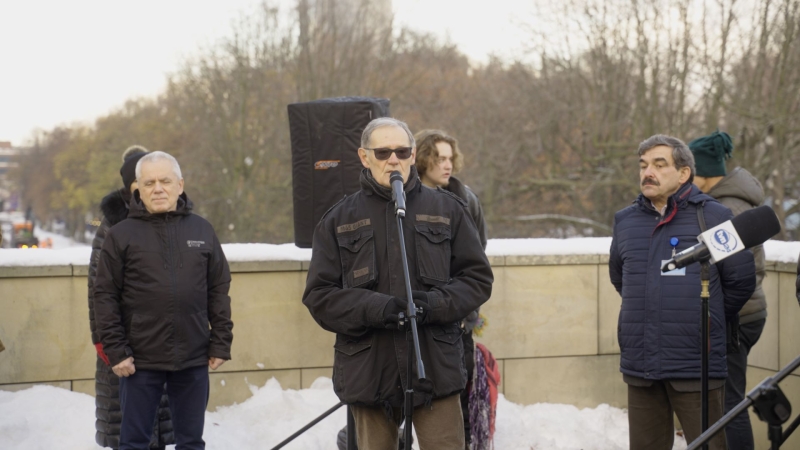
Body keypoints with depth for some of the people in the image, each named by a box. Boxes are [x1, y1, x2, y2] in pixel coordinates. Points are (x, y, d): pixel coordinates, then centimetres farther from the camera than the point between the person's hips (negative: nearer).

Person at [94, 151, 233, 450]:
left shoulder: (202, 230, 6)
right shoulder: (121, 235, -1)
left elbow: (219, 290, 8)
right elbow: (105, 295, -2)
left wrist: (221, 344, 2)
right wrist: (115, 350, -8)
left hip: (194, 359, 2)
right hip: (140, 360, -2)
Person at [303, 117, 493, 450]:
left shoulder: (447, 210, 8)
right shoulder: (339, 221, 7)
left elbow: (478, 278, 7)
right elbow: (319, 295, 2)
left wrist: (436, 304, -14)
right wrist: (375, 309, -17)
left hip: (435, 368, -1)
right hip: (368, 372, 1)